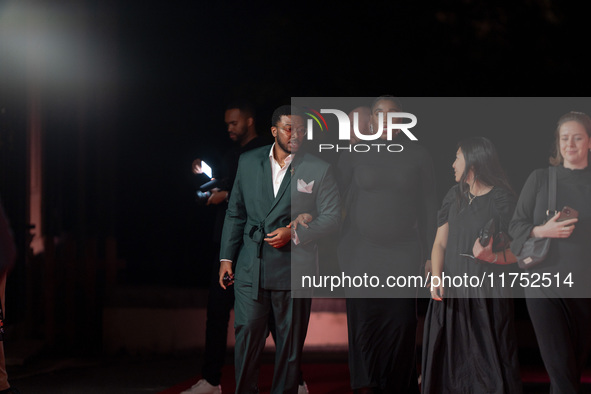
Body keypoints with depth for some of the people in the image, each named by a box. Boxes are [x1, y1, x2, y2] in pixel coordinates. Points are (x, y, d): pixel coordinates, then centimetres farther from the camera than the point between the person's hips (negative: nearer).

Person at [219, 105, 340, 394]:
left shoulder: (318, 170, 2)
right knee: (246, 334, -3)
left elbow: (331, 217, 1)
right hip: (251, 268, 1)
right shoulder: (249, 162, 9)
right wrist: (226, 258, 8)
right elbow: (235, 213, 13)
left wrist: (294, 234, -12)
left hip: (292, 269, -1)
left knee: (289, 342, 4)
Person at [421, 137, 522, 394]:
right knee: (449, 362, 6)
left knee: (487, 363, -3)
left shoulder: (501, 199, -6)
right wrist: (436, 277, -8)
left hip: (487, 295, -5)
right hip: (451, 294, 5)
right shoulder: (455, 196, 11)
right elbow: (440, 242, 8)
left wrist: (492, 256, -27)